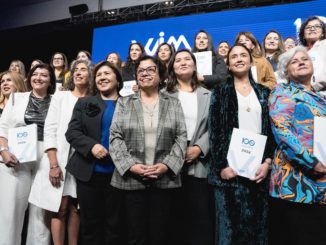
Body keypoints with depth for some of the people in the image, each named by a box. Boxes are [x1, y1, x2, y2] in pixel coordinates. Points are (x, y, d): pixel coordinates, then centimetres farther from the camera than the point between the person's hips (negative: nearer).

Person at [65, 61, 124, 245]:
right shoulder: (84, 103, 10)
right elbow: (72, 132, 1)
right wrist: (92, 145, -15)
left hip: (118, 173, -1)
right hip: (88, 172, 1)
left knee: (114, 223, 11)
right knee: (90, 223, 12)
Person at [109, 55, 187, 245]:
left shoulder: (173, 103, 9)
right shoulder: (124, 103, 8)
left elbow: (181, 138, 2)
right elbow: (115, 137, 0)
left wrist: (167, 165, -11)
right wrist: (130, 165, -12)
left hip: (165, 179, 1)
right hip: (131, 179, 0)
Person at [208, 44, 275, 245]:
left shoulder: (264, 92, 13)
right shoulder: (221, 92, 6)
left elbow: (272, 129, 9)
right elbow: (214, 131, -2)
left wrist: (268, 162, -4)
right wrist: (221, 166, -10)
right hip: (231, 165, -2)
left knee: (258, 223, 9)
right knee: (230, 222, 1)